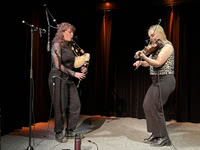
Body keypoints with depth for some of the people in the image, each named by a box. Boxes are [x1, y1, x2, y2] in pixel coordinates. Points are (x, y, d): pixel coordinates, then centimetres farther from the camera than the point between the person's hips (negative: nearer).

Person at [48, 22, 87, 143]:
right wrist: (74, 73, -16)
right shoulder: (57, 45, -9)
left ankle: (69, 130, 20)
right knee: (61, 108, 0)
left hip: (69, 79, 7)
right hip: (58, 78, -7)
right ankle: (59, 133, 17)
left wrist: (80, 70, 0)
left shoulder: (69, 46, 14)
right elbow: (58, 65, -16)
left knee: (76, 105, 4)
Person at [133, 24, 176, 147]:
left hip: (165, 81, -9)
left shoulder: (167, 46, -11)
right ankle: (156, 134, 21)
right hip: (156, 81, 9)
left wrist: (143, 56, -29)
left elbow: (158, 63, -21)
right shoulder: (155, 48, 15)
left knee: (155, 108, -7)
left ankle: (164, 138, 6)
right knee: (147, 106, 9)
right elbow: (149, 63, 16)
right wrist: (140, 62, -3)